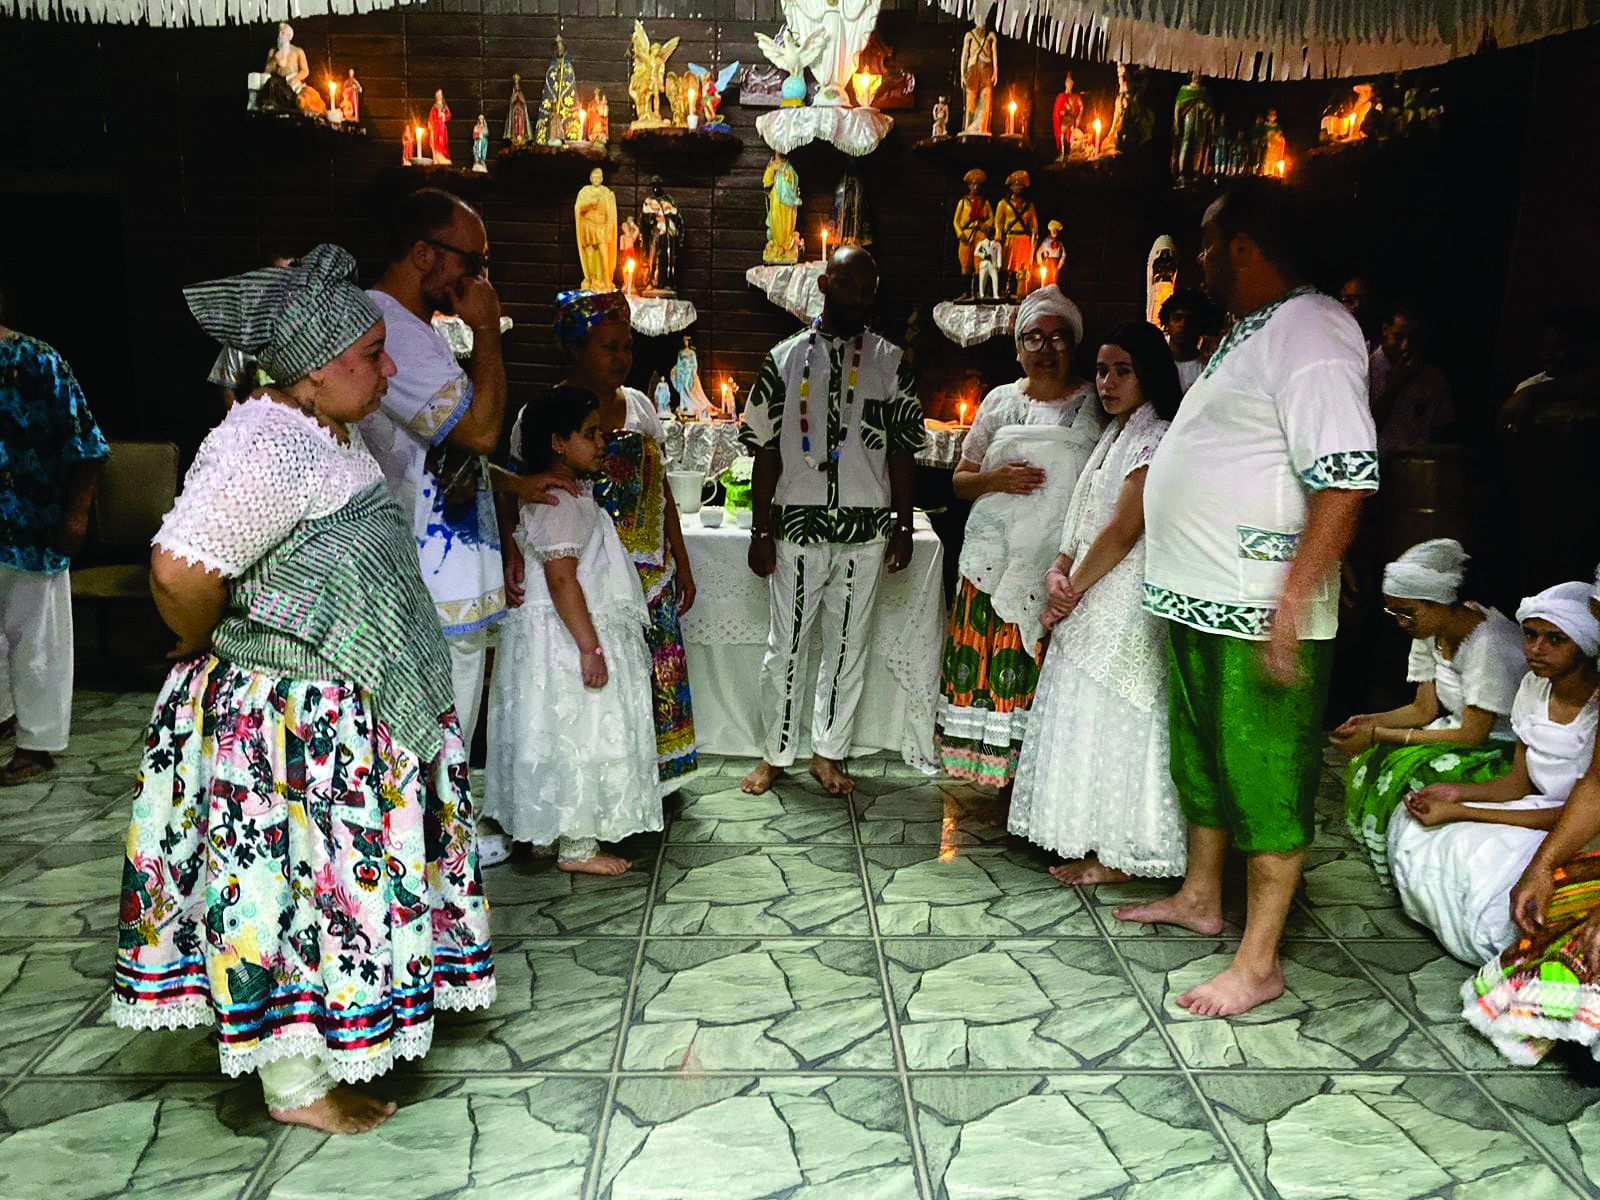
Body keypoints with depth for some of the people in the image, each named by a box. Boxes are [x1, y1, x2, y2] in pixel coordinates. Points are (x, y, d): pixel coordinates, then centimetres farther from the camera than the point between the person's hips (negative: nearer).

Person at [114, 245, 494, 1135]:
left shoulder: (333, 431, 6)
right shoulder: (266, 451, -25)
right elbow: (180, 574, -29)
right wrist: (208, 649, -13)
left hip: (347, 716, 10)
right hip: (283, 720, -10)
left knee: (337, 876, 21)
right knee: (297, 885, 5)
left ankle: (330, 1035, 41)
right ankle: (298, 1085, 24)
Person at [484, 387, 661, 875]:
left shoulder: (573, 494, 13)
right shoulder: (557, 502, -19)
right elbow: (561, 580, -24)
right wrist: (589, 646, -25)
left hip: (570, 638, 11)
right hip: (567, 639, -11)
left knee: (566, 741, 17)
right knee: (578, 739, -3)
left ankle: (550, 831, 27)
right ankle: (577, 847, 7)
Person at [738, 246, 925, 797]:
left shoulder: (890, 362, 6)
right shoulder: (786, 358, 3)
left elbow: (902, 450, 6)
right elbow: (766, 451, 2)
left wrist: (904, 527, 2)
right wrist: (760, 532, -1)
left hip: (867, 531, 1)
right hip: (798, 527, -1)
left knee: (847, 647, 9)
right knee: (786, 647, 6)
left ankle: (829, 752, 24)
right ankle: (775, 755, 21)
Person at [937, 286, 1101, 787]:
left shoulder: (1094, 403, 7)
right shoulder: (1000, 401, 13)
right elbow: (960, 479, 15)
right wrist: (997, 479, -8)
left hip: (1060, 559, -2)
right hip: (998, 558, 2)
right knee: (992, 664, 0)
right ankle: (1002, 771, 12)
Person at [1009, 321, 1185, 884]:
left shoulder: (1155, 441, -13)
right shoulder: (1115, 437, 16)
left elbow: (1121, 532, -20)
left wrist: (1072, 590, -11)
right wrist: (1058, 572, -2)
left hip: (1125, 609, -9)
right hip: (1090, 606, 9)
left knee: (1110, 723, -2)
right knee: (1087, 721, 13)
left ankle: (1116, 856, 9)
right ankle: (1095, 839, 25)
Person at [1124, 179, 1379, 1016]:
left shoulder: (1310, 334, -16)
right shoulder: (1249, 333, 16)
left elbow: (1345, 479, -24)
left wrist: (1293, 605, -28)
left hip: (1259, 616, -10)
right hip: (1198, 601, 10)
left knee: (1265, 785, 0)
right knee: (1201, 759, 21)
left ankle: (1258, 963, 12)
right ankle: (1199, 897, 39)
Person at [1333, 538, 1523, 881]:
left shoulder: (1488, 642, -26)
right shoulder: (1430, 631, -1)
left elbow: (1472, 735, -24)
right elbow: (1424, 710, 5)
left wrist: (1380, 734, -25)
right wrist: (1372, 722, -15)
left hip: (1509, 751, -8)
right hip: (1462, 729, 8)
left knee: (1407, 772, -27)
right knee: (1371, 761, -12)